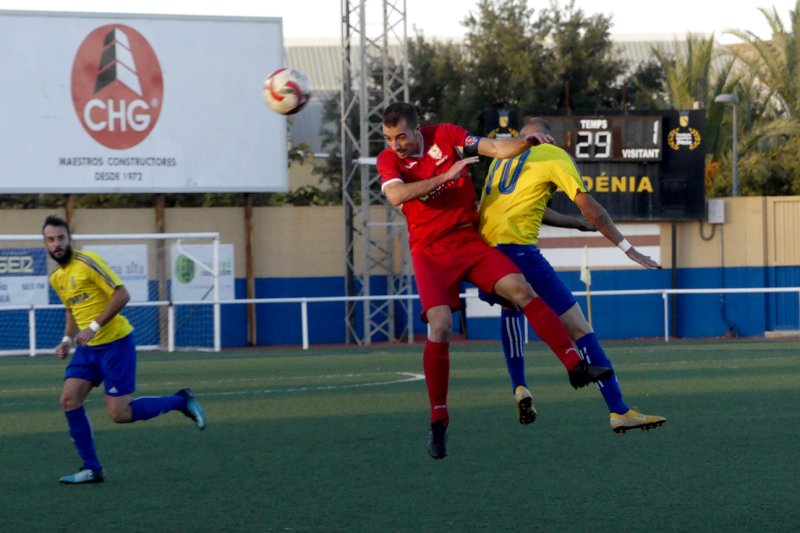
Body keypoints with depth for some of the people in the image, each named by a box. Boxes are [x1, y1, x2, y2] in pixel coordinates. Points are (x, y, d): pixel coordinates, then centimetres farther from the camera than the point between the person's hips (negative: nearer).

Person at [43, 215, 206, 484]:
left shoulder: (87, 262, -15)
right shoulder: (56, 278, 10)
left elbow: (121, 294, -19)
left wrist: (94, 327, -24)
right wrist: (67, 339, 9)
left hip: (115, 343, -8)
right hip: (88, 348, 8)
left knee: (119, 414, -9)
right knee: (69, 400, -7)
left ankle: (181, 401, 11)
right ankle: (91, 469, 2)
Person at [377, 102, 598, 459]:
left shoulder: (445, 135, -1)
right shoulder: (388, 159, -5)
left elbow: (496, 149, -6)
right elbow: (396, 195, -24)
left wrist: (527, 143, -25)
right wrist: (446, 175, -29)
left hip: (469, 240, 2)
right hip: (430, 252, -2)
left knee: (520, 289, -19)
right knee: (440, 326, -19)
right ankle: (438, 421, -8)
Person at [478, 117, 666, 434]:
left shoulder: (503, 156, 25)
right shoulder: (554, 155, 7)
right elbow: (588, 207, 0)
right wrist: (628, 249, 3)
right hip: (518, 250, -6)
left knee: (510, 306, 37)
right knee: (579, 329, -4)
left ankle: (519, 389, 24)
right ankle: (618, 411, -9)